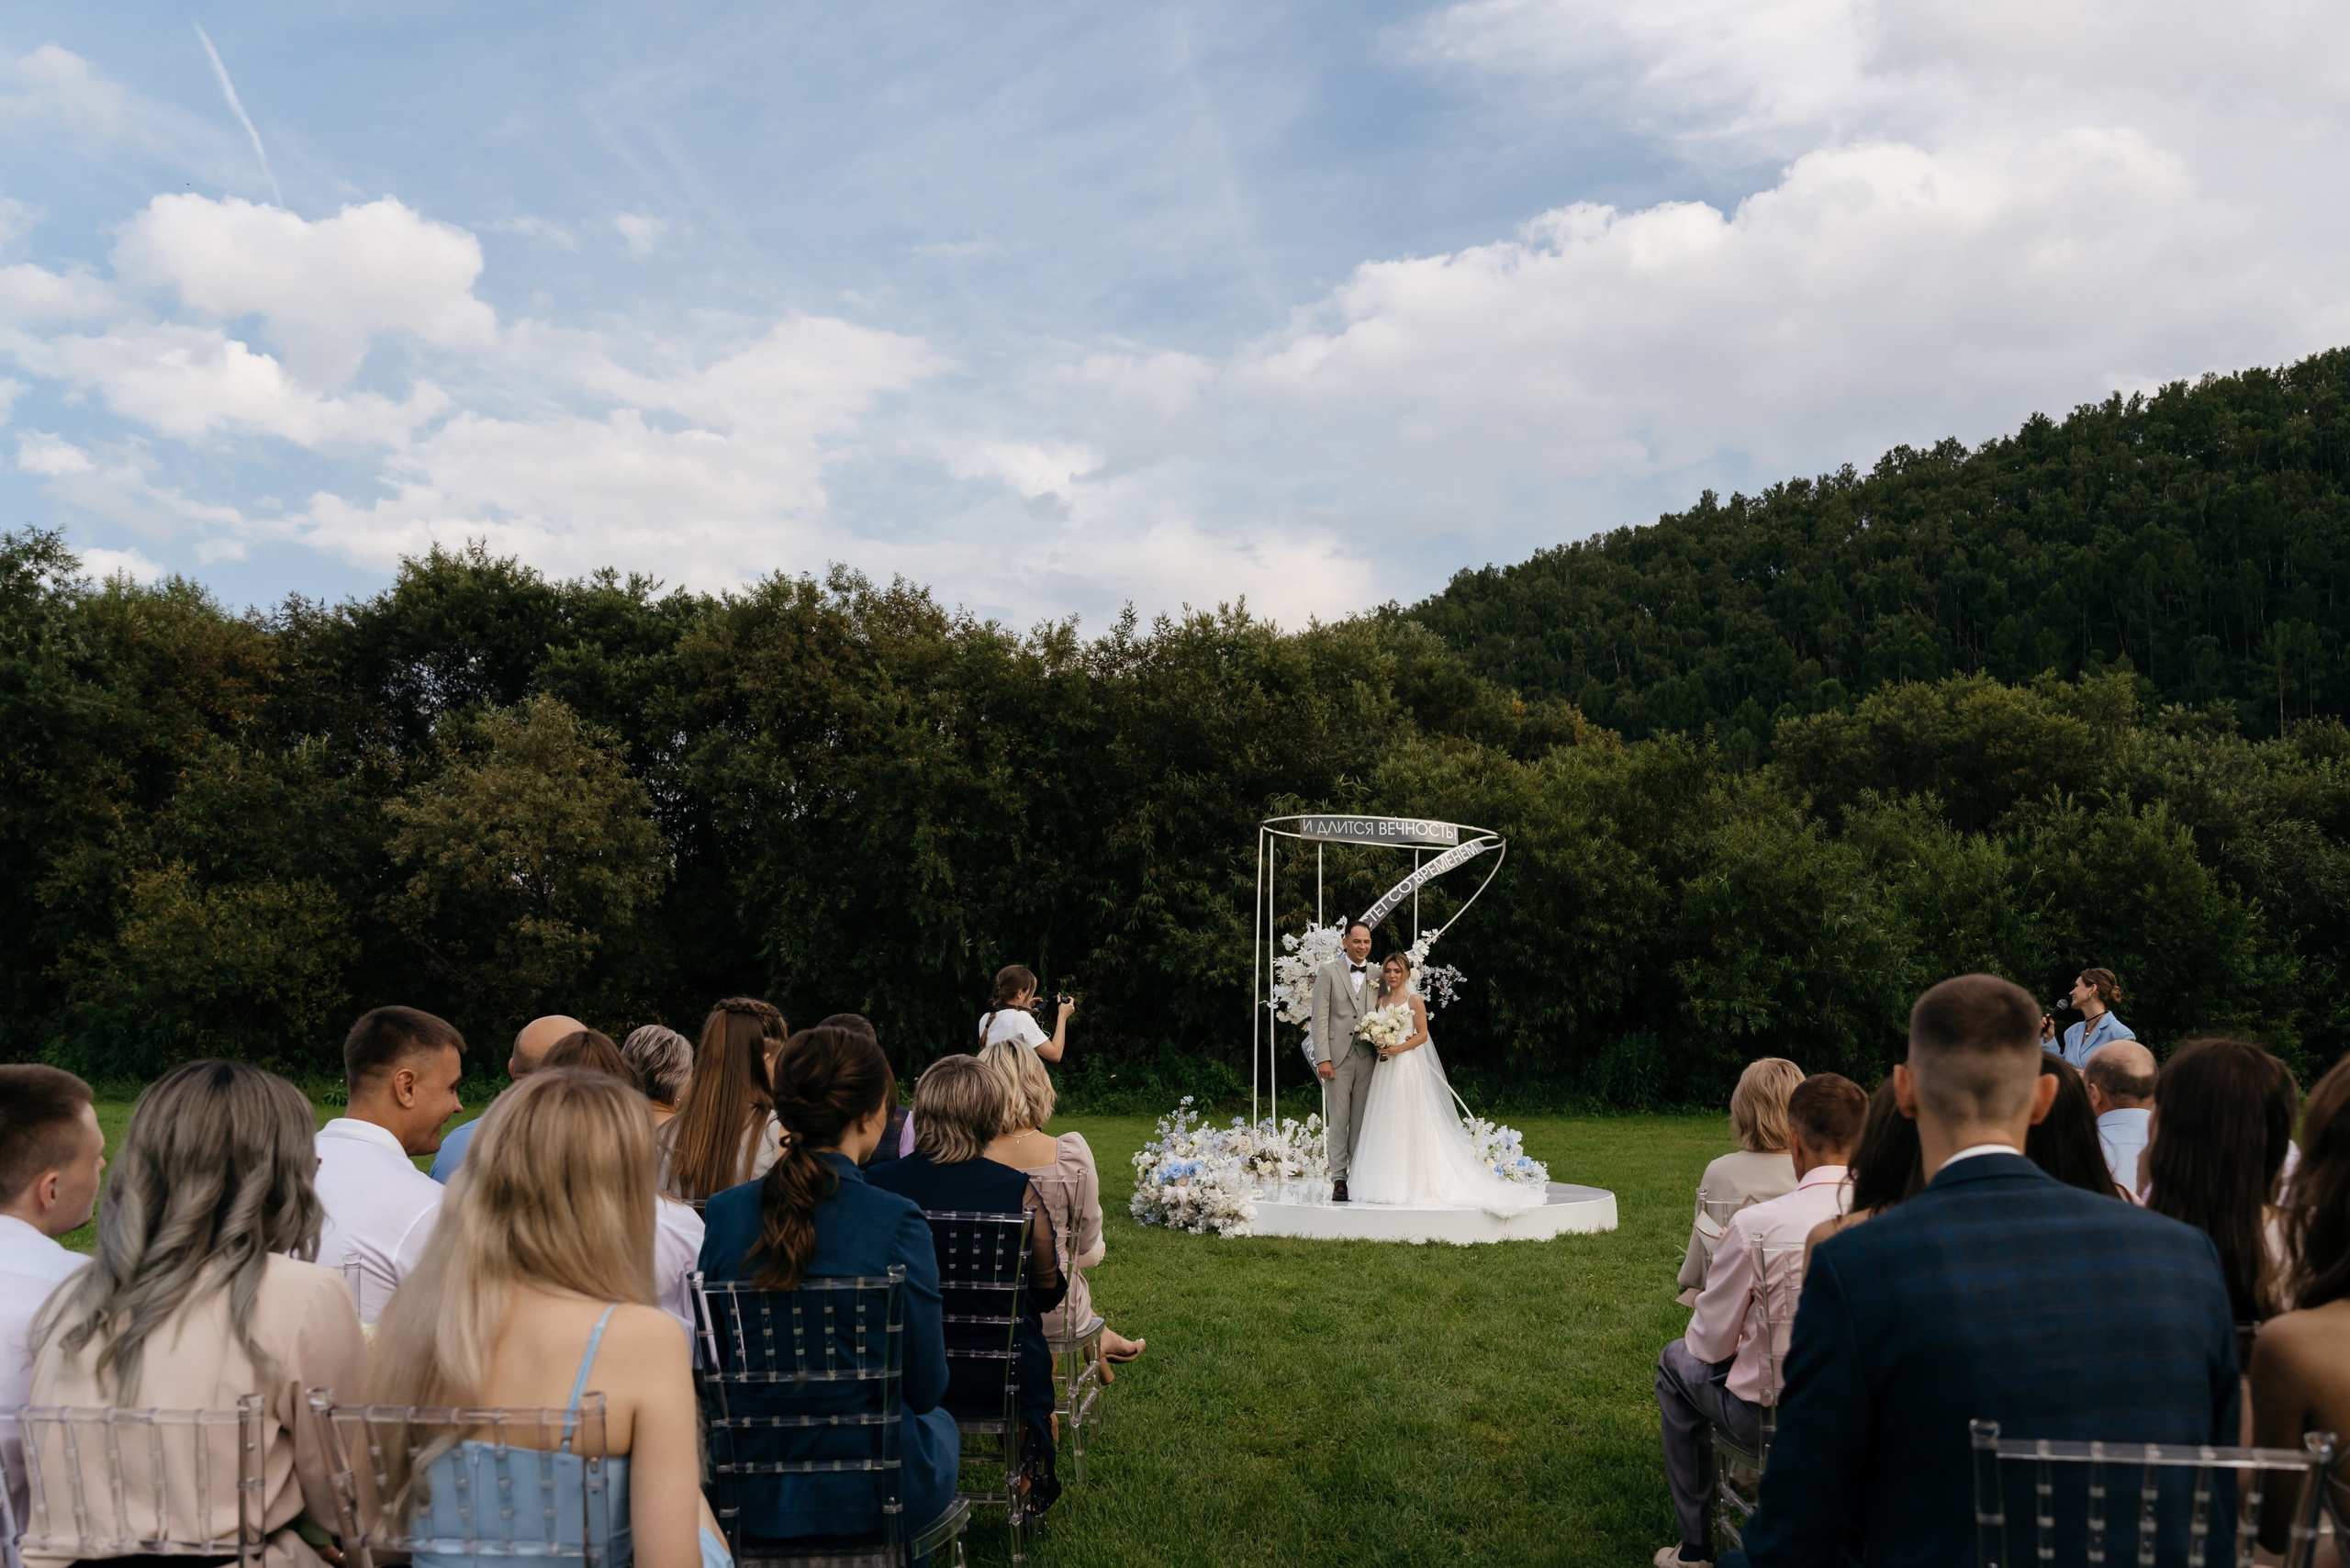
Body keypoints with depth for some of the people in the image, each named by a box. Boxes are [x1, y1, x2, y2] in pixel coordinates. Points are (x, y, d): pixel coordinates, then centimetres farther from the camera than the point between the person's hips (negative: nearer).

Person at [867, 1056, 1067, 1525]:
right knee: (1040, 1351, 32)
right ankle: (1032, 1476, 49)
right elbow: (1048, 1285, -4)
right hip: (997, 1378, -2)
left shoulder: (875, 1184, -16)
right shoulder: (1018, 1191, -20)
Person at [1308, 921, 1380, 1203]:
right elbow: (1319, 1019, -4)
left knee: (1361, 1122, 6)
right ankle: (1338, 1181, 4)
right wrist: (1323, 1059, -11)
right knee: (1338, 1121, 0)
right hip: (1337, 1057, -3)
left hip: (1367, 1058, 3)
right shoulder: (1328, 972, 1)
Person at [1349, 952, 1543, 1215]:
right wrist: (1379, 1044, -5)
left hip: (1408, 1065, -6)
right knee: (1385, 1125, 5)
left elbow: (1422, 1035, -6)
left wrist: (1399, 1048, -19)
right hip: (1385, 1068, 6)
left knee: (1410, 1124, -5)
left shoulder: (1414, 1001, -3)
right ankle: (1388, 1183, 9)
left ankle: (1413, 1184, 0)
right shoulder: (1380, 1001, 13)